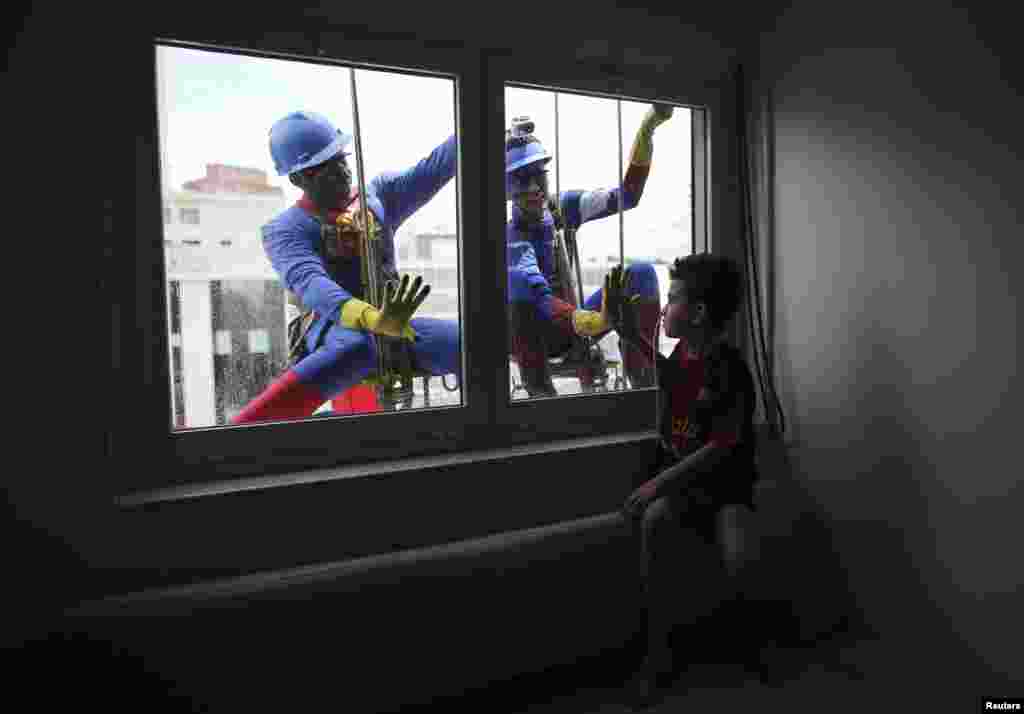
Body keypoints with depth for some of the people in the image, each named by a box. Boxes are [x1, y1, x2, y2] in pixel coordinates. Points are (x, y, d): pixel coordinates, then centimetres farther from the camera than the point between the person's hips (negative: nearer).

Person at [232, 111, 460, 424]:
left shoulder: (378, 195, 13)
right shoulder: (286, 229, -3)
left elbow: (436, 165, 4)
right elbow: (308, 282, -23)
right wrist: (373, 318, -42)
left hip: (392, 327, 5)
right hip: (332, 327, -5)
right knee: (356, 348, -41)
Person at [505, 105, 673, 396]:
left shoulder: (560, 207, -1)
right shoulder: (509, 234, -20)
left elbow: (627, 194, -7)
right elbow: (539, 296, -36)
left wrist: (646, 130, -17)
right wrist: (594, 321, -52)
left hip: (572, 323, 6)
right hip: (535, 334, -5)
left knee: (642, 272, -14)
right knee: (519, 281, -38)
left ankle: (644, 381, -20)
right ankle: (539, 389, -36)